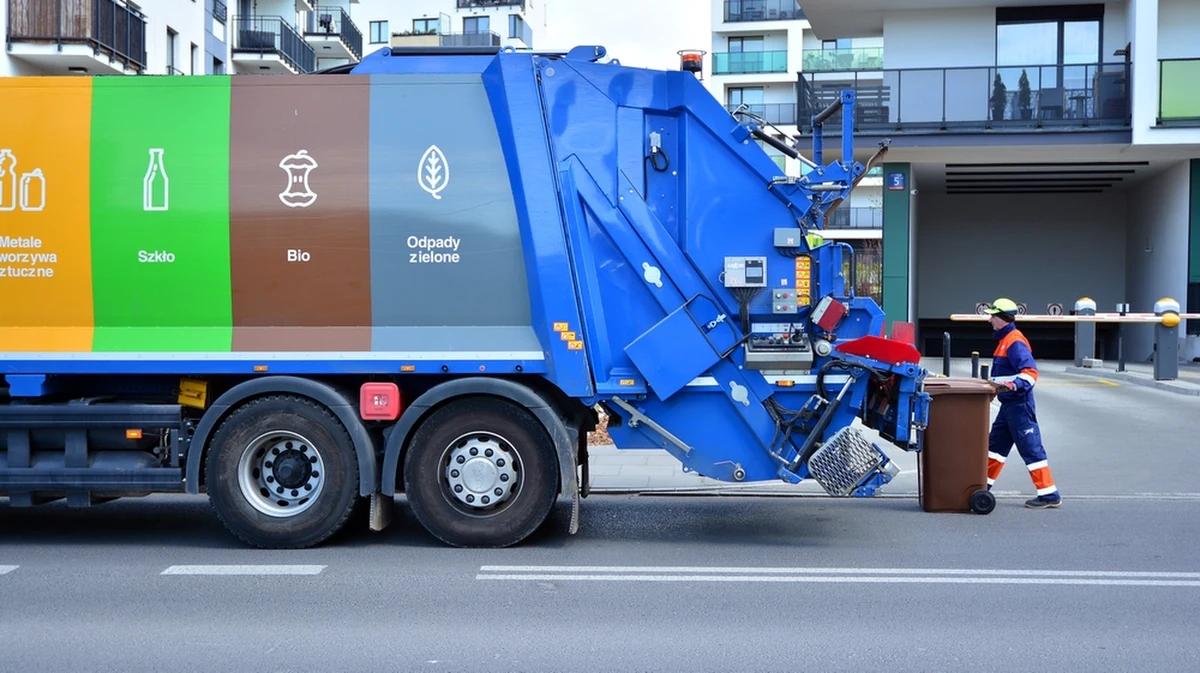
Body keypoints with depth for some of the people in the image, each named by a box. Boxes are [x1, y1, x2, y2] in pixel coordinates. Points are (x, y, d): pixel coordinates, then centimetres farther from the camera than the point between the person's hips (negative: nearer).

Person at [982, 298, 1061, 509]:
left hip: (1019, 404, -10)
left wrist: (1011, 386, -39)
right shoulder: (1005, 340, 15)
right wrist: (997, 387, 30)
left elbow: (1030, 372, -26)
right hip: (1009, 404, 10)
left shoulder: (1015, 341, -16)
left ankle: (1049, 494, -2)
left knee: (1031, 448, -6)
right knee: (995, 444, 15)